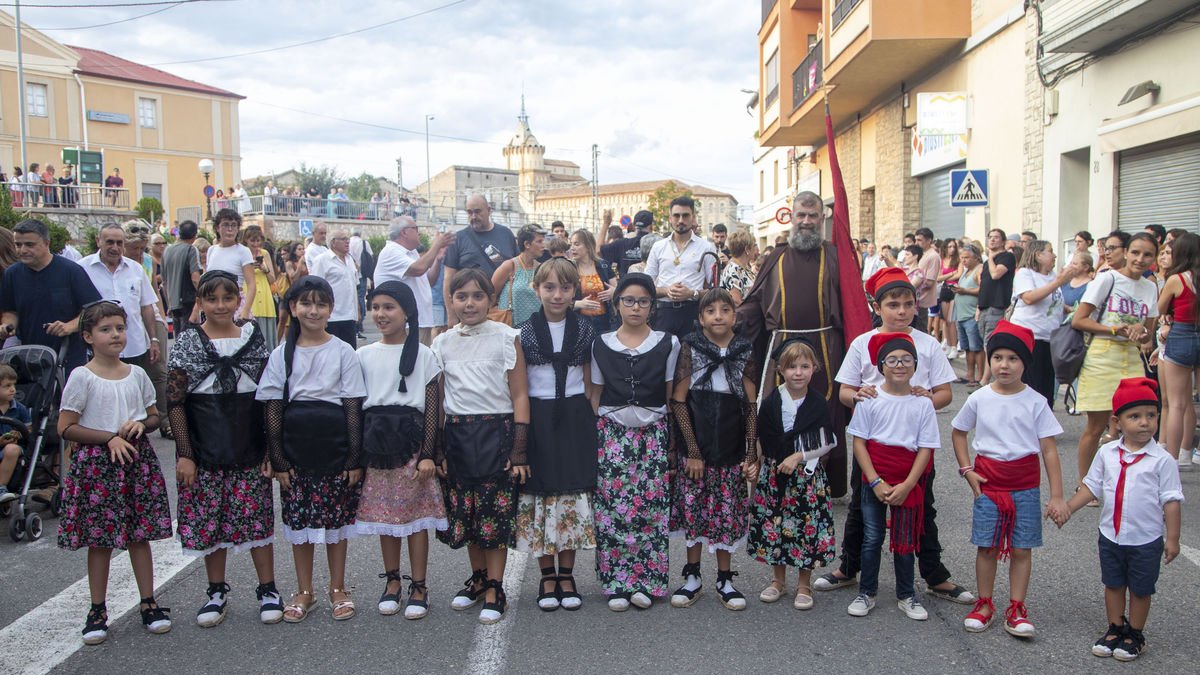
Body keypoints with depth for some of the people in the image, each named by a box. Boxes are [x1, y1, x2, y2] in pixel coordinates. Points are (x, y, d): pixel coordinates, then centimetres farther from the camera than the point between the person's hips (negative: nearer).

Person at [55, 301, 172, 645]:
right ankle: (97, 611, 17)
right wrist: (110, 438, -16)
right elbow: (65, 428, -9)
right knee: (99, 539, 4)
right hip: (97, 463, -3)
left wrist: (141, 425, -6)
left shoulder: (136, 374, 6)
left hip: (137, 459, 3)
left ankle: (148, 603, 19)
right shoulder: (82, 377, -7)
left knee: (140, 534, 8)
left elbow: (154, 415, 16)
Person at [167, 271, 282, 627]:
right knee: (209, 520, 7)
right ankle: (217, 593, 24)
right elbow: (174, 403, -3)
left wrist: (271, 448, 0)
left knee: (257, 516, 4)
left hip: (250, 449, 0)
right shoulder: (187, 344, -2)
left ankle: (268, 590, 17)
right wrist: (184, 453, -8)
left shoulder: (254, 340, 2)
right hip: (205, 450, 0)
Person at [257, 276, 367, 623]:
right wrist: (277, 458, -3)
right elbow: (273, 409, 2)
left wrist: (354, 458, -5)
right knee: (298, 519, 8)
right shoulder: (282, 354, 3)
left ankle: (338, 589, 23)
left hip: (335, 448, -1)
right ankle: (304, 591, 23)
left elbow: (353, 408, -2)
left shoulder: (343, 352, -1)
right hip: (296, 450, 2)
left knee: (336, 518, 7)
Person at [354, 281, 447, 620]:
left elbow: (432, 407, -3)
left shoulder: (424, 355, -2)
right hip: (375, 441, 3)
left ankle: (418, 586, 12)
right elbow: (355, 405, 9)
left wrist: (428, 454, -9)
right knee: (384, 514, 10)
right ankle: (392, 581, 24)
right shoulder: (364, 355, 7)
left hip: (410, 437, -3)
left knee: (416, 514, 1)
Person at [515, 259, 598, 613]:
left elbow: (589, 382, 10)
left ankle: (567, 574, 17)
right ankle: (547, 576, 16)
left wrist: (591, 422, 5)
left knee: (574, 496, 3)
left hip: (575, 418, 1)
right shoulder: (525, 332, 0)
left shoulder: (584, 330, 4)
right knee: (540, 493, 1)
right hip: (538, 419, -1)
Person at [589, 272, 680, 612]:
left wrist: (672, 440, 0)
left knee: (651, 507, -3)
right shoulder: (601, 345, 7)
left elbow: (672, 396, 6)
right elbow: (595, 396, 10)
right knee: (612, 506, -2)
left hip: (653, 433, 0)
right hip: (612, 433, 1)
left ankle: (645, 581, 9)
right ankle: (617, 583, 8)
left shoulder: (668, 344, 5)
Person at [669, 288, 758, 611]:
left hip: (732, 449, 1)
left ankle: (725, 579, 20)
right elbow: (678, 401, -6)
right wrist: (693, 451, -9)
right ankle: (692, 577, 20)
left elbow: (751, 406, 3)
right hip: (695, 447, -1)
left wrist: (751, 454, -2)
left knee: (728, 513, 6)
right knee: (693, 509, 4)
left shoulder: (744, 351, 3)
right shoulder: (690, 347, -3)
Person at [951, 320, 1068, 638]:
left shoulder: (1036, 402, -5)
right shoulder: (979, 399, -2)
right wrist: (967, 470, 1)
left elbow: (1049, 450, -5)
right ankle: (984, 604, 19)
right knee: (987, 547, 6)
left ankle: (1016, 609, 15)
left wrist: (1057, 497, -7)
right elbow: (958, 433, 13)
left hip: (1025, 485, -1)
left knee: (1021, 548, 4)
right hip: (988, 482, 1)